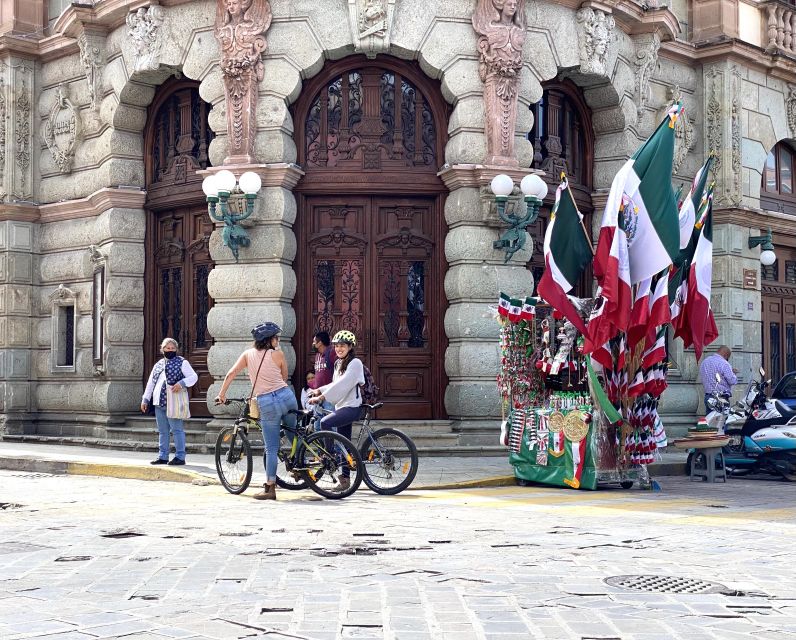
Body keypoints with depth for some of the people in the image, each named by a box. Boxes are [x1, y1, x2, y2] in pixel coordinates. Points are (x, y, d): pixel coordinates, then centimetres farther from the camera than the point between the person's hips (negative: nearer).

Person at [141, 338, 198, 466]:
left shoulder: (182, 362, 1)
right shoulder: (158, 364, 19)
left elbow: (193, 377, -7)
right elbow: (151, 383, 23)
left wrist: (181, 383, -22)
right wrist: (145, 399, 19)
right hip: (159, 403, 6)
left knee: (177, 429, -6)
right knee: (162, 431, 10)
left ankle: (180, 457, -4)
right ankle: (163, 457, 15)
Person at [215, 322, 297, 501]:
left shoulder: (248, 354, 8)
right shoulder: (277, 355, 2)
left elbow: (230, 374, 6)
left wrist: (221, 395, 15)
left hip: (265, 403, 1)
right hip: (285, 396, 0)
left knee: (271, 448, 3)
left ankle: (270, 488, 2)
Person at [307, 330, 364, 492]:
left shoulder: (355, 363, -11)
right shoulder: (338, 363, 17)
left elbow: (342, 384, -21)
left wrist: (321, 397, -24)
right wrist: (319, 390, 7)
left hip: (351, 407, -8)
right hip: (341, 406, 8)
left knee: (325, 422, -28)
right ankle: (345, 479, 12)